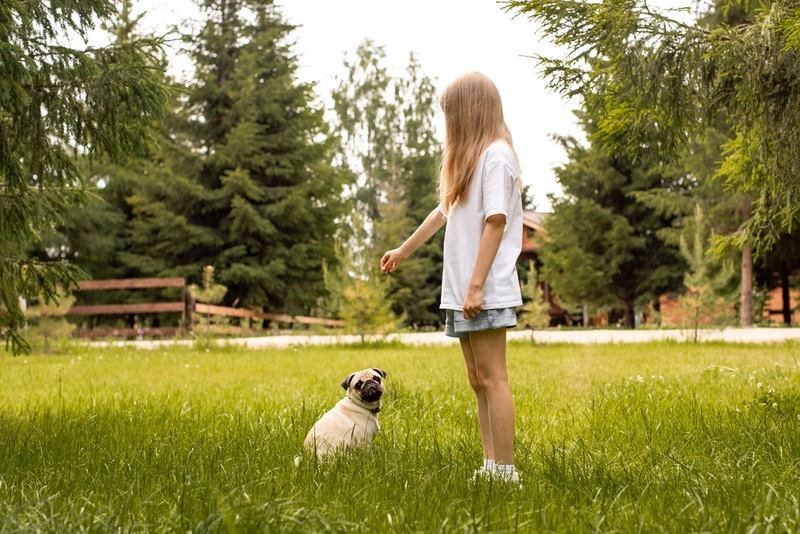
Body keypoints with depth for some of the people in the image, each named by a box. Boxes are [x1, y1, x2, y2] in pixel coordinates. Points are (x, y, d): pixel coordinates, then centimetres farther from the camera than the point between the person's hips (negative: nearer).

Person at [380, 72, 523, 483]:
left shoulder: (495, 155, -8)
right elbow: (444, 212, 29)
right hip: (460, 292, 9)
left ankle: (505, 471, -7)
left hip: (485, 292, -9)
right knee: (478, 382, 8)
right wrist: (403, 250, 38)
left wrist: (476, 286, -22)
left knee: (492, 379, -9)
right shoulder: (472, 159, 20)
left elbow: (496, 222, -17)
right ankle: (490, 466, 12)